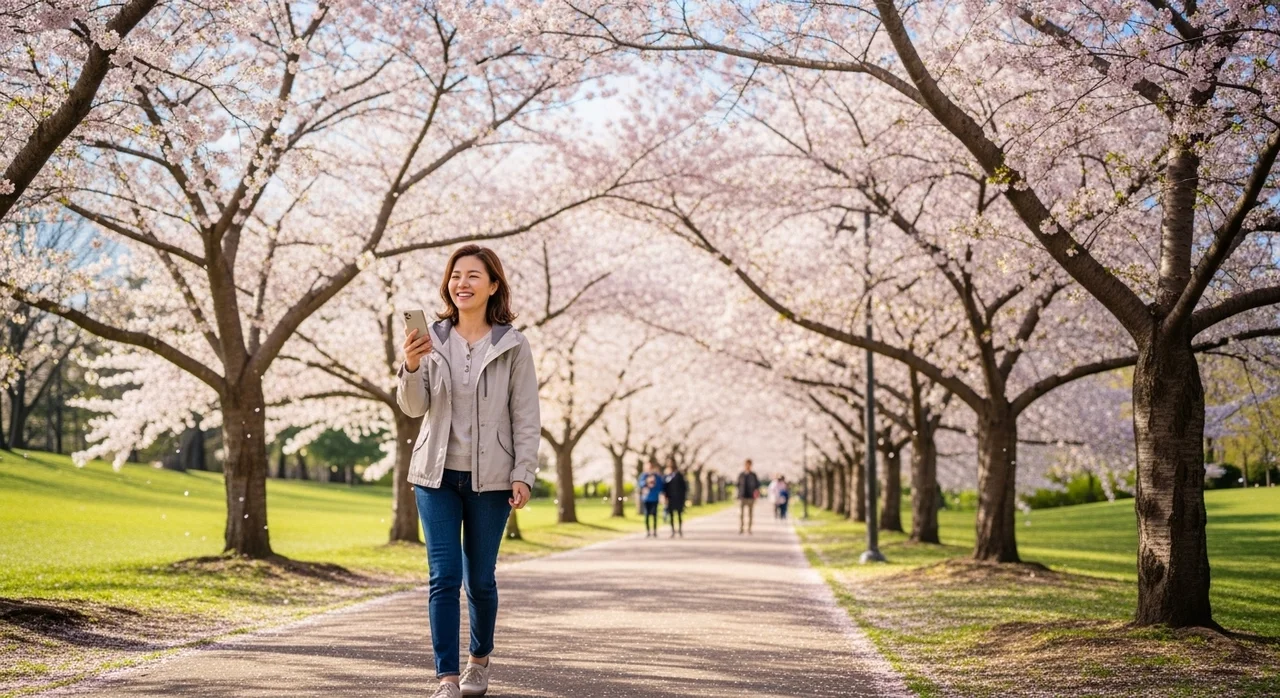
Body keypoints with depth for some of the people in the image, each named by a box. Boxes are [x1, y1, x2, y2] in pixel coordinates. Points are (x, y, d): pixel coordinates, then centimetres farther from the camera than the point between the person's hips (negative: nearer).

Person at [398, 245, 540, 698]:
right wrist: (411, 368, -22)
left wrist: (523, 474, -8)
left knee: (480, 577, 8)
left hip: (490, 478, -1)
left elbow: (526, 417, -2)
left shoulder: (512, 345, -3)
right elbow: (414, 407, -3)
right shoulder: (432, 340, 2)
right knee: (444, 577, -4)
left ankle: (480, 658, 31)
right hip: (437, 475, 1)